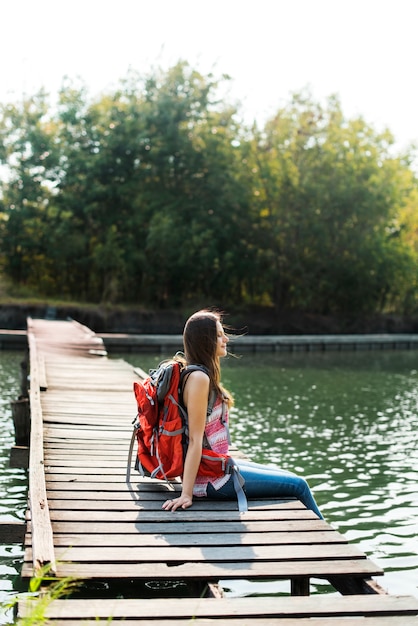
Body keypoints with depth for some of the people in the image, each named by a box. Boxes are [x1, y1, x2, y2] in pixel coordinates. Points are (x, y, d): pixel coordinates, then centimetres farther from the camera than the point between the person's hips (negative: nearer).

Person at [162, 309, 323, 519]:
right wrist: (187, 494, -24)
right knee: (299, 486, 1)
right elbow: (195, 439, -24)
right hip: (212, 478, -10)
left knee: (292, 479, 18)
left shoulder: (202, 374, 9)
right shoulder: (198, 378, -20)